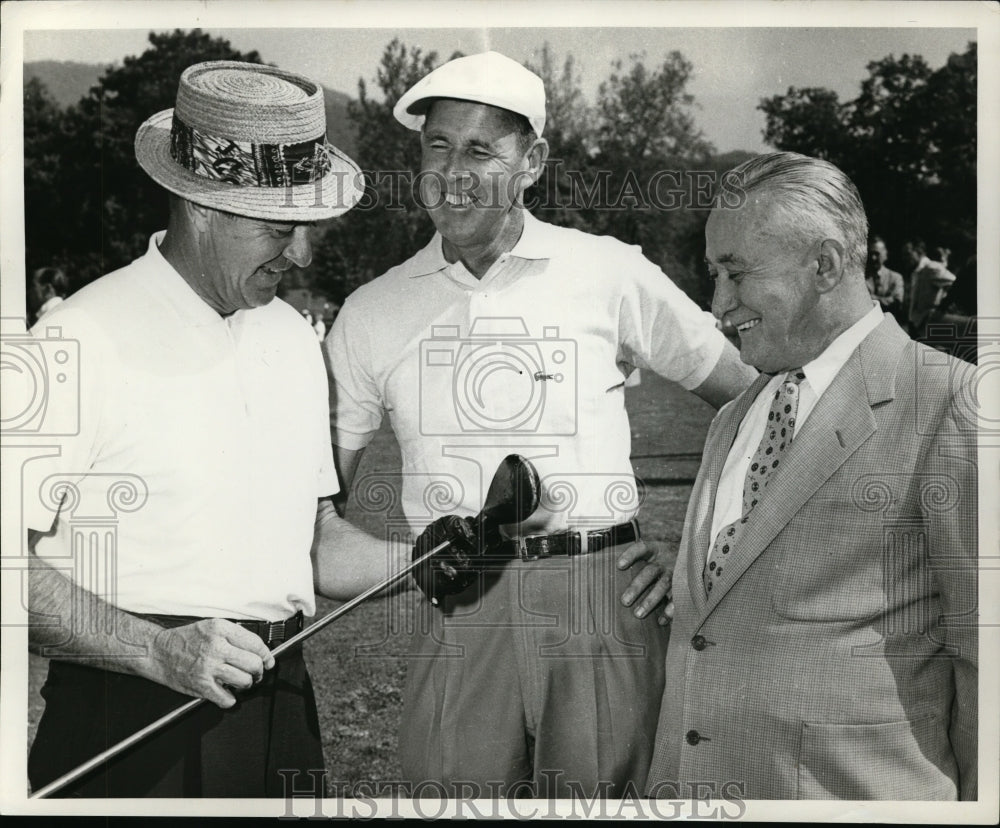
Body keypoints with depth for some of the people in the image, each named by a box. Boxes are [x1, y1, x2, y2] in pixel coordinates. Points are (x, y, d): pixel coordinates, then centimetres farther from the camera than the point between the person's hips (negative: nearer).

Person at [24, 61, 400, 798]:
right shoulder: (85, 341, -13)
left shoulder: (294, 340, 9)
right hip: (129, 726, -6)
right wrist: (159, 650, -22)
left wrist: (421, 562, -1)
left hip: (278, 709, 6)